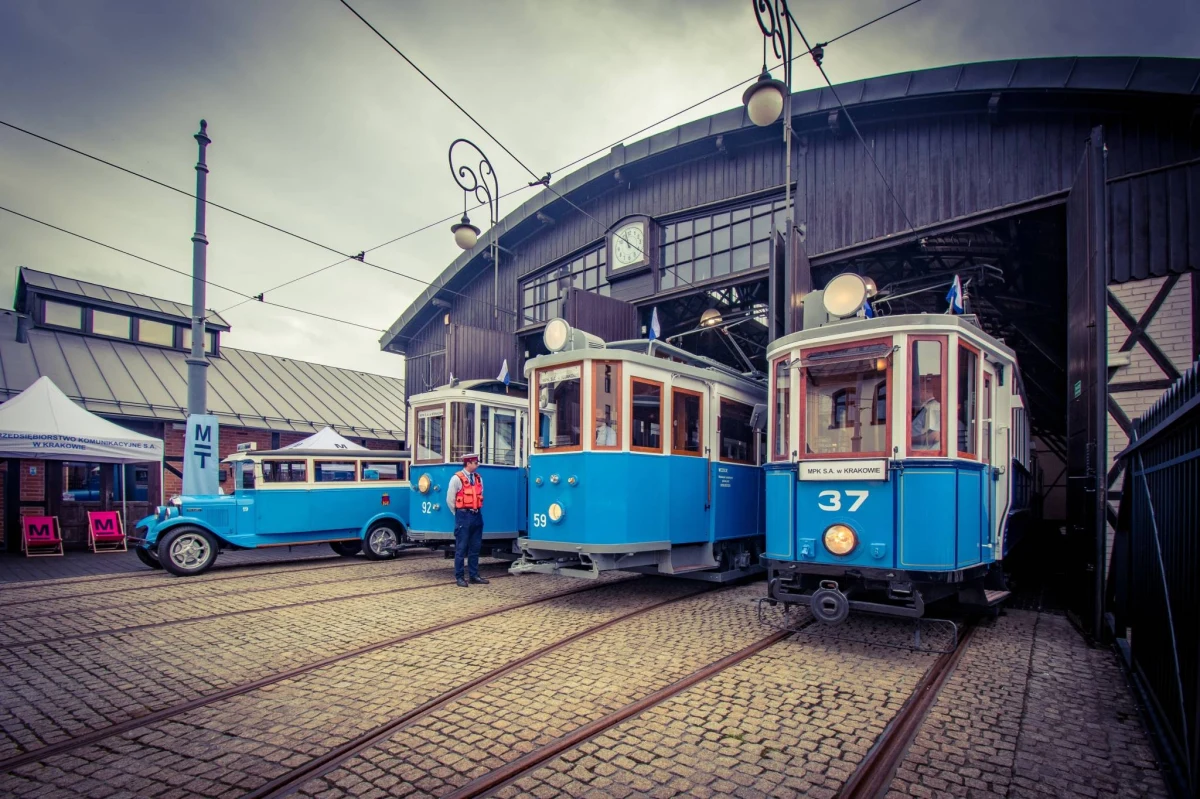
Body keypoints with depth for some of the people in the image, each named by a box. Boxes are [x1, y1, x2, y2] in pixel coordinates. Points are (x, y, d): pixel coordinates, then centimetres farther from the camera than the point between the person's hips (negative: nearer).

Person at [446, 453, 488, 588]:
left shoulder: (479, 478, 10)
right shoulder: (457, 479, -8)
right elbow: (450, 500, -3)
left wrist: (477, 510, 14)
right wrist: (460, 514, 3)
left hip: (477, 515, 6)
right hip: (464, 516, -6)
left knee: (475, 548, 10)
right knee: (461, 548, -1)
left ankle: (473, 575, 19)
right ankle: (459, 577, 7)